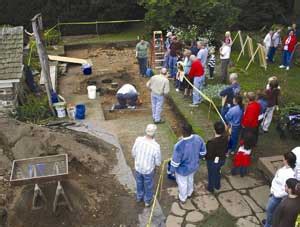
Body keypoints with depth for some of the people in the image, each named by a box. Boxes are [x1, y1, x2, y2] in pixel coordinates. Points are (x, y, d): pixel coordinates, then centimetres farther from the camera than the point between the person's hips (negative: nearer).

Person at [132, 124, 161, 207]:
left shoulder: (138, 140, -24)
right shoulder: (156, 146, -34)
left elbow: (134, 154, -7)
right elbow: (158, 163, -20)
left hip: (138, 167, 3)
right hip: (148, 170, -3)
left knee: (139, 183, 31)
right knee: (148, 185, 25)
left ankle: (139, 197, 55)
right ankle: (147, 200, 48)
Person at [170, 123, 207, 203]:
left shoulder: (179, 145, -41)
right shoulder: (198, 138, -24)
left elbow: (175, 161, -26)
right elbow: (203, 152, -6)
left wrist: (172, 170, -6)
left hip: (183, 169, -5)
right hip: (194, 166, 5)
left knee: (182, 183, 25)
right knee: (190, 179, 34)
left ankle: (182, 199, 51)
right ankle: (189, 193, 62)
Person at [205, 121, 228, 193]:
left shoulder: (212, 142, -39)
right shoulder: (225, 138, -20)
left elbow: (209, 155, -27)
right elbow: (226, 148, -3)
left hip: (213, 161, -5)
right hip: (222, 159, 5)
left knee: (211, 175, 23)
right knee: (218, 172, 32)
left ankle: (211, 188, 48)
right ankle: (217, 185, 55)